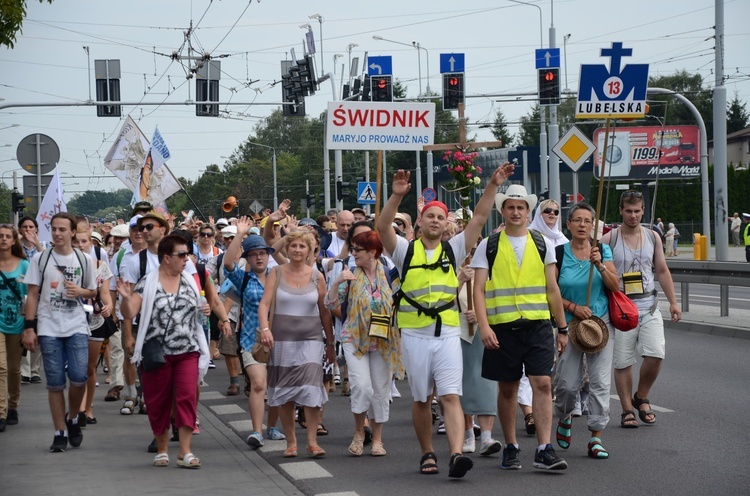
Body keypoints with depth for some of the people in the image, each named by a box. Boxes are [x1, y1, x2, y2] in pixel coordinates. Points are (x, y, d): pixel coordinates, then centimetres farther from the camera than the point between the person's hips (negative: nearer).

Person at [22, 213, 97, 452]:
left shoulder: (85, 260, 6)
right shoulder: (40, 259, 3)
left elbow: (93, 291, 14)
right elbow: (33, 294, 3)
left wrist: (79, 291, -9)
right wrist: (29, 327, -3)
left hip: (77, 327, 0)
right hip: (49, 329, 0)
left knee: (79, 377, -10)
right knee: (55, 383, 0)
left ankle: (73, 419, 17)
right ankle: (60, 433, 9)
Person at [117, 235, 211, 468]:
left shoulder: (189, 282, 9)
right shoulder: (147, 284, -4)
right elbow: (129, 313, -9)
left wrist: (204, 311, 0)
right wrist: (126, 298, -29)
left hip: (187, 352, 2)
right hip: (156, 353, -2)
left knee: (187, 397, -9)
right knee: (158, 402, 6)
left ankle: (185, 452, -6)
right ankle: (162, 449, 22)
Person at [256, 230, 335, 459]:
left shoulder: (316, 276, 4)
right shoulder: (276, 273, 3)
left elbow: (325, 312, 9)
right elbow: (264, 304, -4)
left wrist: (330, 343, 10)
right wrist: (265, 328, -21)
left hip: (310, 339, 0)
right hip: (282, 339, 0)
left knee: (311, 388, -13)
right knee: (285, 393, 4)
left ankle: (312, 441, -7)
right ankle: (291, 442, 14)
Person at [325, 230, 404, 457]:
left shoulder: (389, 274, 0)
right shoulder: (350, 275, 0)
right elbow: (330, 304, -4)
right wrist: (337, 282, -19)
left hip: (383, 341, 1)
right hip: (355, 338, -1)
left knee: (381, 390, 6)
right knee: (361, 386, -15)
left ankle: (377, 439, 19)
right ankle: (359, 432, 7)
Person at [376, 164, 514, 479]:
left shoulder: (453, 249, 8)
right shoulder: (406, 250, 3)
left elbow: (479, 219, 1)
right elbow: (382, 227, -14)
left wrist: (492, 186, -8)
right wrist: (397, 196, -27)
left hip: (448, 334, 0)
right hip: (415, 335, 0)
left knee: (451, 396, -11)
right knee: (421, 399, 10)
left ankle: (457, 455, -21)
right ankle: (428, 454, 23)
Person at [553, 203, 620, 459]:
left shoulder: (602, 250, 4)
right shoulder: (559, 253, -2)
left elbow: (615, 286, -2)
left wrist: (600, 265, -16)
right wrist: (573, 307, -13)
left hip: (600, 322, 2)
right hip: (569, 323, -1)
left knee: (600, 382, -3)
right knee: (567, 383, -2)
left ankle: (596, 437, 4)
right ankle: (565, 417, 31)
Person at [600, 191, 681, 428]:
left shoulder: (652, 237, 8)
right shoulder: (609, 239, -3)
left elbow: (662, 271, 14)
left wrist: (673, 302, 10)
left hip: (649, 305, 2)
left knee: (656, 354, -12)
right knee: (623, 362, 0)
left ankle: (641, 397, 12)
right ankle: (627, 410, 12)